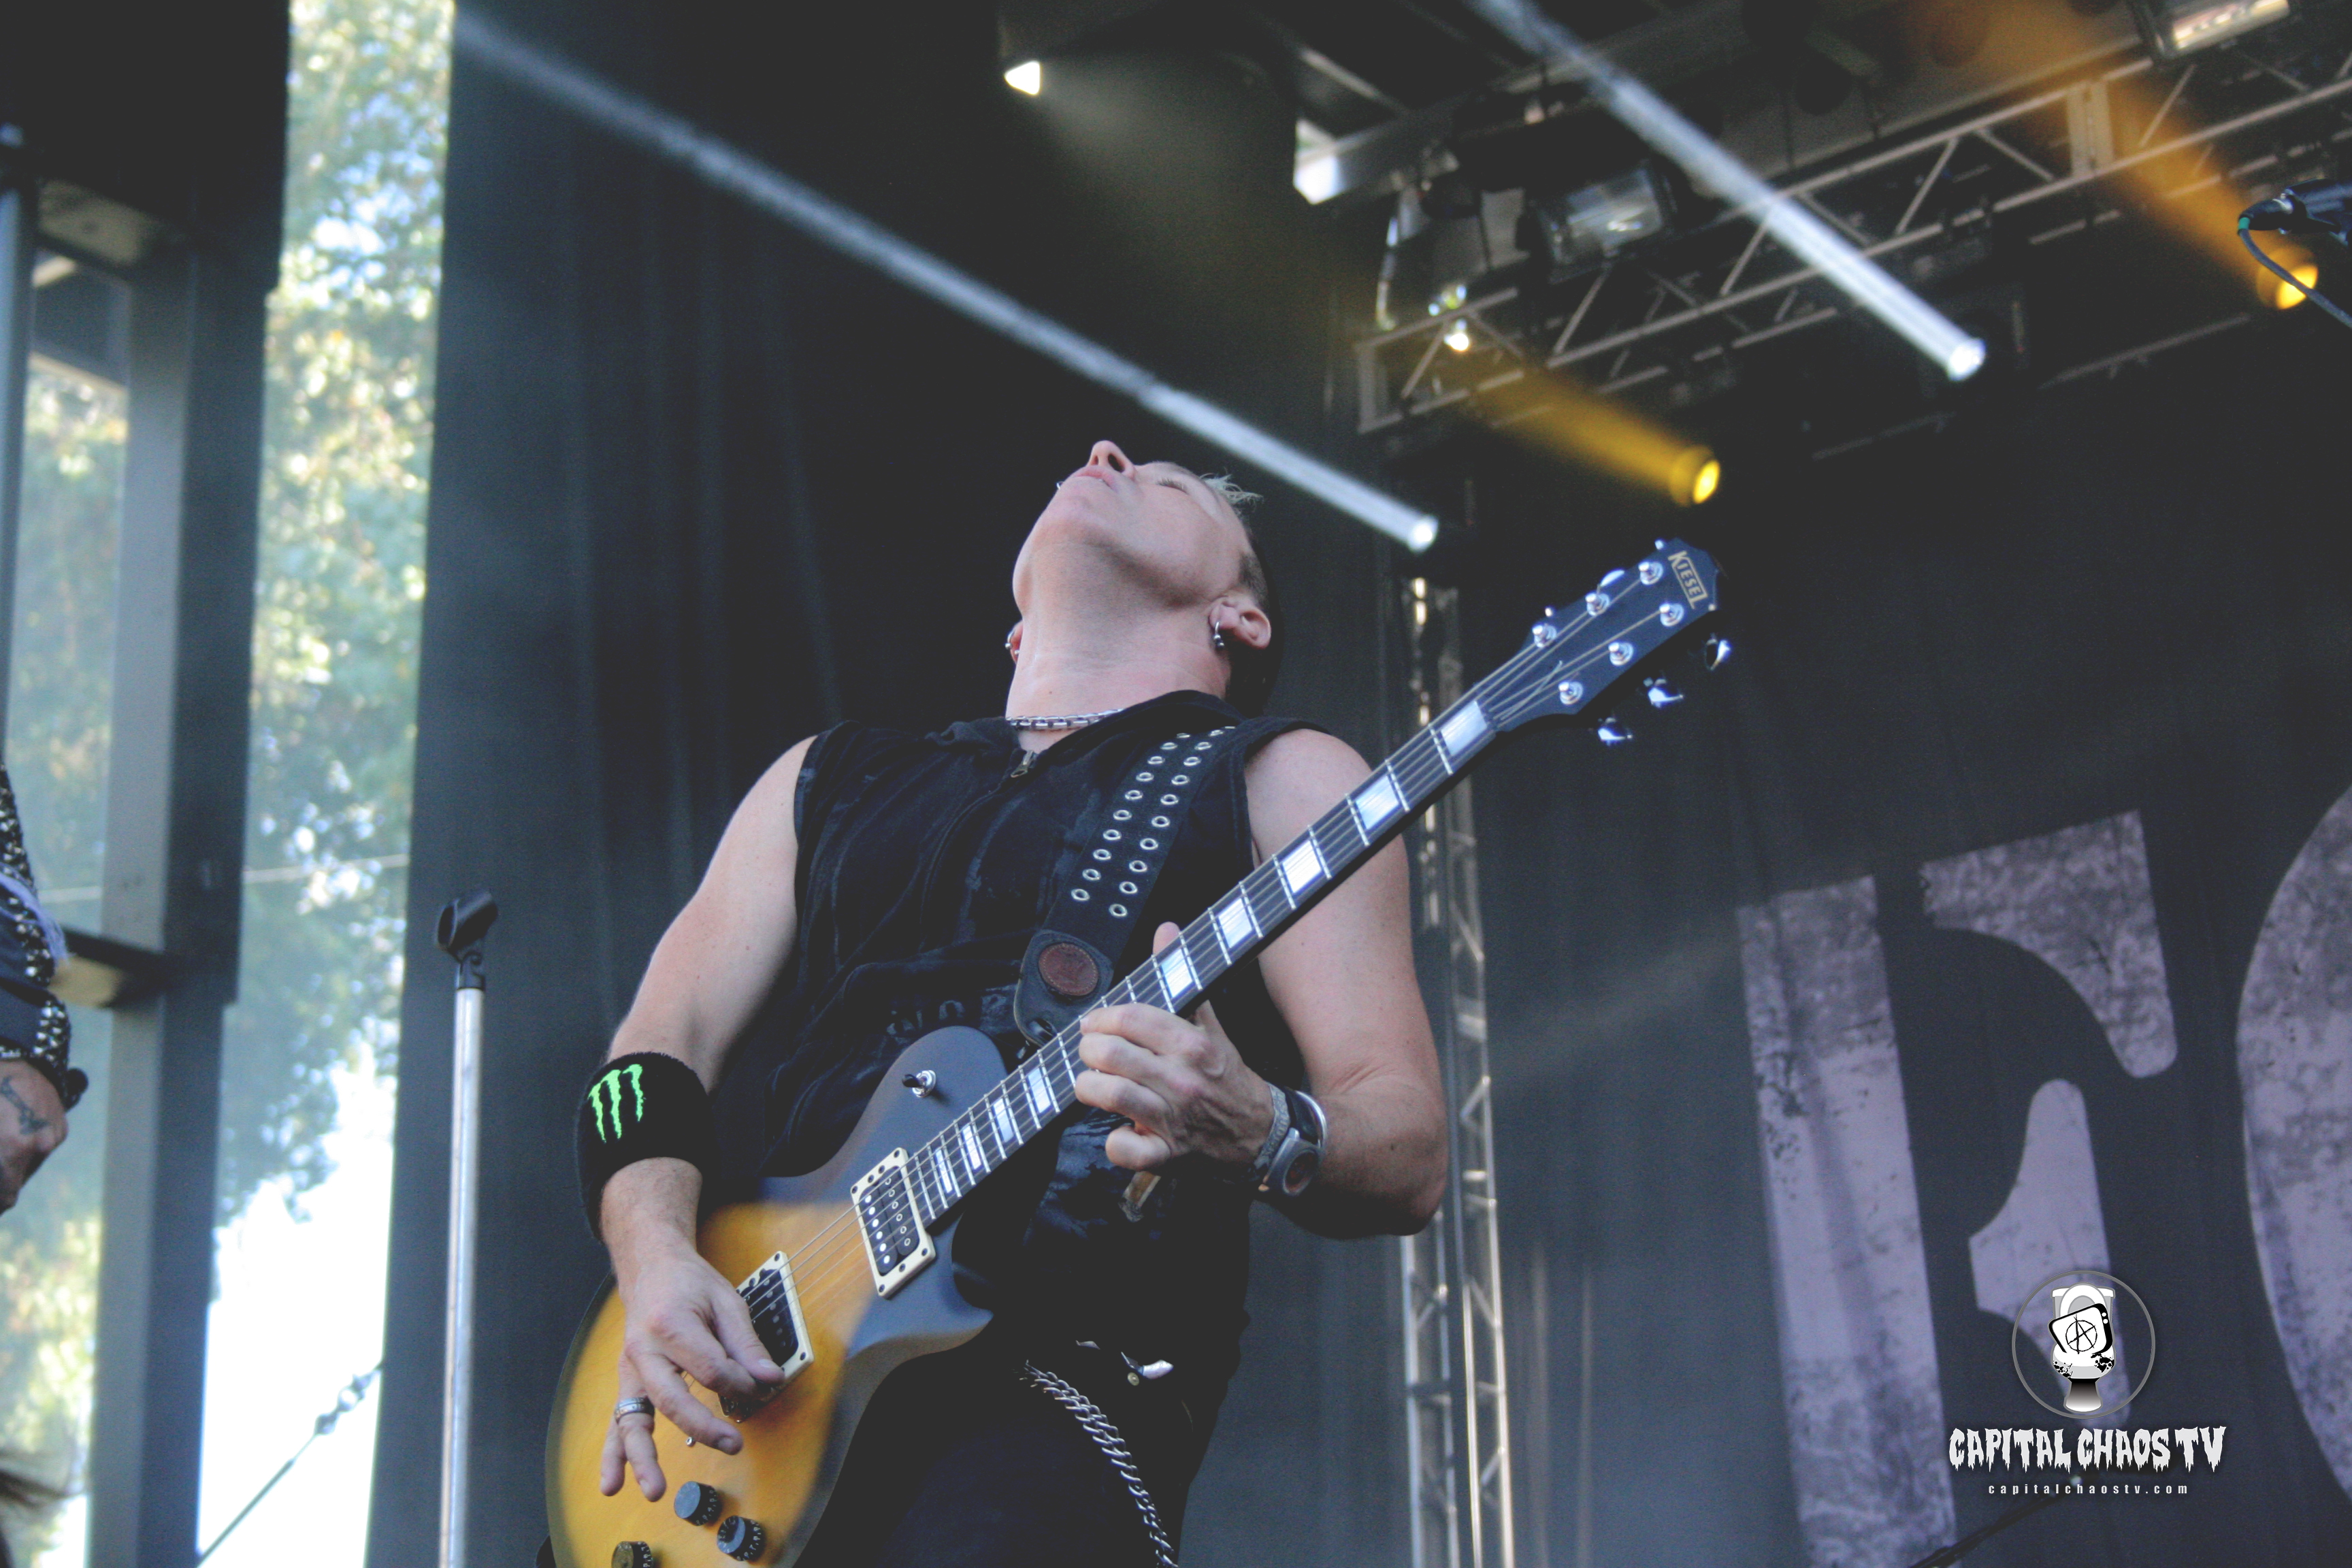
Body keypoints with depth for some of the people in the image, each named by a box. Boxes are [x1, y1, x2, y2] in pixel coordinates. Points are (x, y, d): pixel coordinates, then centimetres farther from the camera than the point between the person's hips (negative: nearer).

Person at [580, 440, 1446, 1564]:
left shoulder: (1278, 778, 10)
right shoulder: (830, 777, 24)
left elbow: (1409, 1156, 2)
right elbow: (665, 1039, 14)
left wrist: (1256, 1132, -20)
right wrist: (655, 1254, -6)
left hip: (1050, 1381, -4)